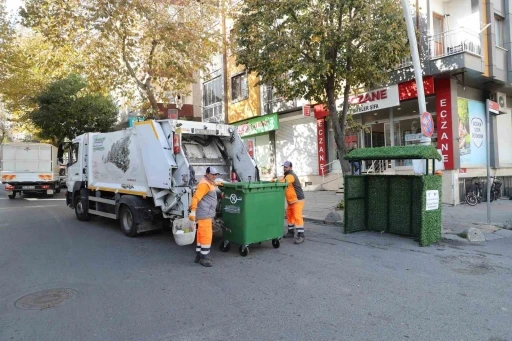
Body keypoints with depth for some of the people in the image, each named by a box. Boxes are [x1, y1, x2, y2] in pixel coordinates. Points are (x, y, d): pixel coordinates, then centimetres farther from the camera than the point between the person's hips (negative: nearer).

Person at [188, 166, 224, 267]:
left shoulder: (210, 183, 15)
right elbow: (196, 197, -26)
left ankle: (199, 255, 24)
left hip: (207, 214, 11)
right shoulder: (204, 184, -16)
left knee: (202, 234, 15)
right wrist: (193, 211, -33)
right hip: (204, 214, -11)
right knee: (206, 235, -9)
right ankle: (204, 257, -3)